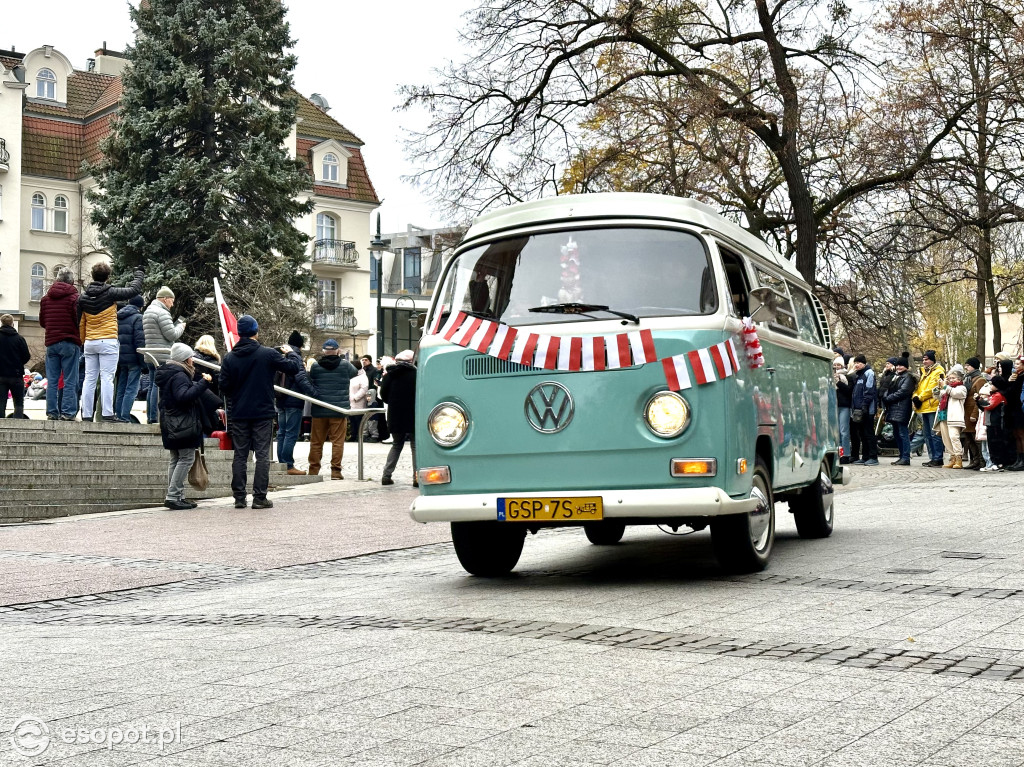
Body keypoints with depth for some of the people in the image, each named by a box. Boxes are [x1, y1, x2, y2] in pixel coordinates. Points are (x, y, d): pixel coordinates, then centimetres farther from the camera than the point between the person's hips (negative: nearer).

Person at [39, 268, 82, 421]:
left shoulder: (46, 298, 10)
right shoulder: (74, 297, -7)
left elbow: (42, 322, 17)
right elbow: (80, 321, -11)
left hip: (51, 343, 5)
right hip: (70, 343, -4)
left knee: (52, 381, 6)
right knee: (70, 381, -3)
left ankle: (52, 412, 4)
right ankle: (67, 412, -7)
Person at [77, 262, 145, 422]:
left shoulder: (83, 297, 7)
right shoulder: (110, 293, -7)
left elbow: (80, 323, 12)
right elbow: (134, 290, -1)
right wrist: (139, 275, 17)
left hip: (89, 343, 5)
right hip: (108, 341, -5)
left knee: (89, 379, 6)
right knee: (107, 378, -7)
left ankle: (86, 415, 5)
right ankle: (107, 414, -11)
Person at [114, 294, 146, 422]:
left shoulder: (117, 317, 13)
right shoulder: (138, 318, -9)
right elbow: (140, 340, -15)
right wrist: (143, 360, -12)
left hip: (120, 358, 7)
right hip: (133, 359, -7)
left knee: (121, 388, 14)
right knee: (131, 389, -5)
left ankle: (117, 414, 14)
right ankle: (124, 416, -11)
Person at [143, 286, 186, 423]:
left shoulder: (148, 311, 21)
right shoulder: (162, 313, -12)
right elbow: (172, 335, -15)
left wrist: (176, 325, 17)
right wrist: (180, 327, 4)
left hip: (150, 355, 10)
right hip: (162, 356, -10)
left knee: (153, 386, 12)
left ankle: (150, 417, 13)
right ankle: (155, 417, -12)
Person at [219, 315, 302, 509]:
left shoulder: (229, 357, 0)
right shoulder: (268, 354, -9)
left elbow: (224, 387, 0)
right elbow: (293, 367, -4)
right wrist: (291, 353, 16)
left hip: (238, 414, 3)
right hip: (263, 413, -3)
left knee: (240, 455, 8)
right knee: (262, 455, 1)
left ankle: (239, 497, 9)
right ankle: (259, 497, -2)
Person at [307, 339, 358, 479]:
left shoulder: (315, 366, 0)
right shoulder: (345, 365, -3)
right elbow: (354, 372, 18)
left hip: (319, 410, 2)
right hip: (339, 409, -2)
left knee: (316, 441, 10)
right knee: (338, 441, 1)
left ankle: (313, 470, 14)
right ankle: (336, 471, -3)